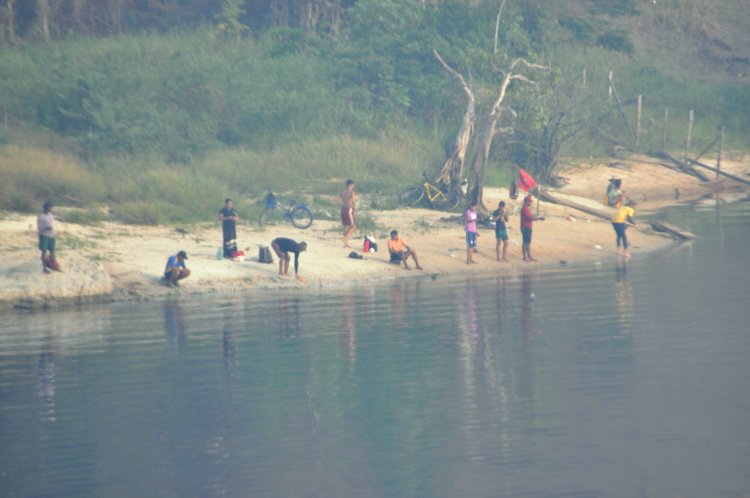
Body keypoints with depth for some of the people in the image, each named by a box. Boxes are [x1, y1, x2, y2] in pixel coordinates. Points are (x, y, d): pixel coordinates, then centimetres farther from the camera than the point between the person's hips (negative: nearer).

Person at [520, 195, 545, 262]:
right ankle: (525, 257, -6)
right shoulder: (524, 209, -15)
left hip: (528, 228, 10)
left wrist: (539, 218, 12)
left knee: (528, 242, 10)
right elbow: (530, 218, -20)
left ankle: (529, 256, 12)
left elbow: (531, 217, 21)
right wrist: (539, 217, -12)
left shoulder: (527, 209, 18)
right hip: (525, 228, -10)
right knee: (525, 242, -8)